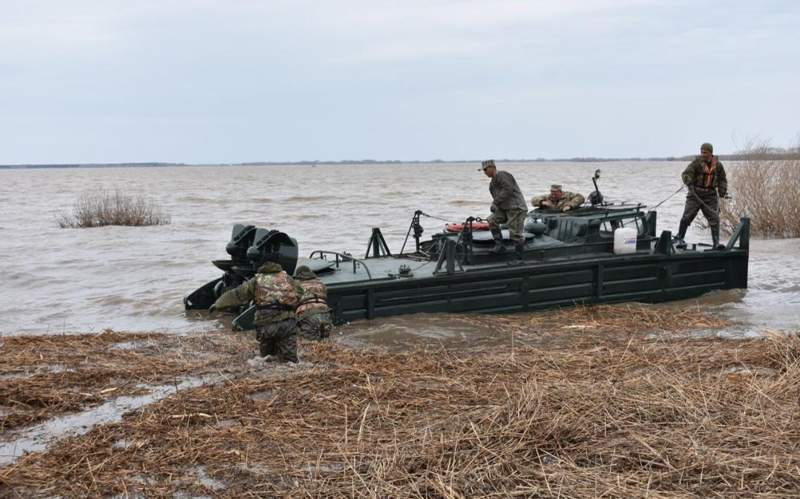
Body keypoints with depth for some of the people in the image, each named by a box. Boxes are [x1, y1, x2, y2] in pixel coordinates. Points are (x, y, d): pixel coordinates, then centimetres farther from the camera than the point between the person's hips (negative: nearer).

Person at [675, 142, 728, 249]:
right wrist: (689, 183, -34)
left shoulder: (718, 165, 5)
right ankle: (679, 239, 11)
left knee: (714, 218, -3)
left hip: (710, 196, 2)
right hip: (695, 194, -2)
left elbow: (722, 180, 18)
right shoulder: (697, 162, -6)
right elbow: (686, 174, -17)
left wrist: (722, 190, 3)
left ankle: (716, 242, 5)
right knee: (687, 216, -3)